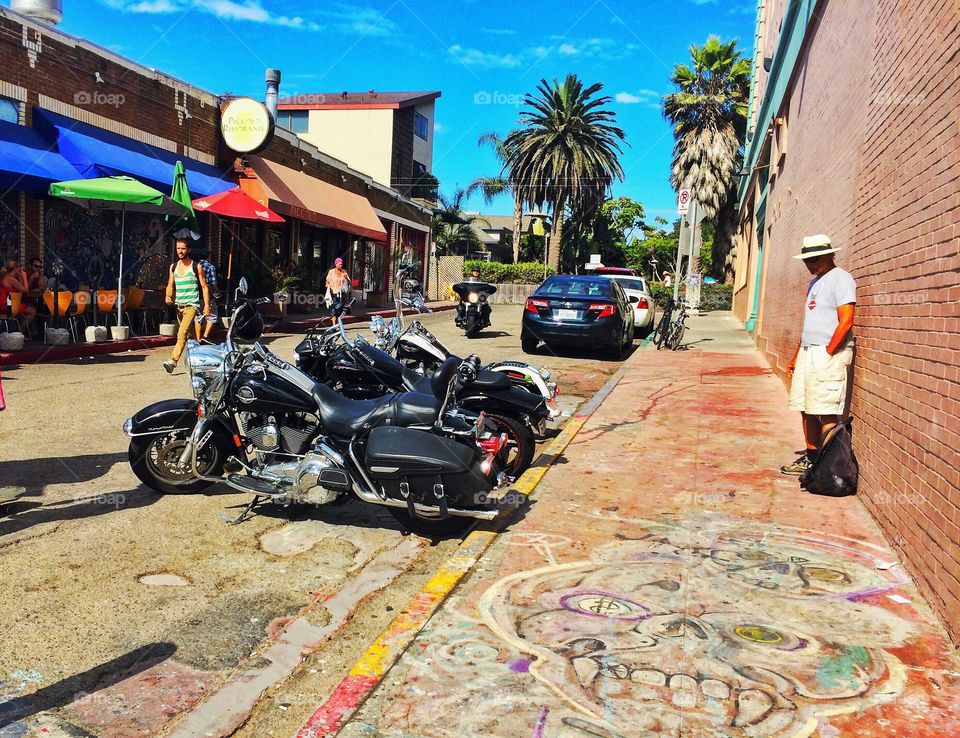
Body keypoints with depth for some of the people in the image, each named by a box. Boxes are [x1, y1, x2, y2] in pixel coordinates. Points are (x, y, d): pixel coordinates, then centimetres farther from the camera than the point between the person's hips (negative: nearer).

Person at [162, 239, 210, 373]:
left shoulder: (196, 267, -3)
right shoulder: (173, 267, 11)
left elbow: (204, 287, -2)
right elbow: (170, 285, 16)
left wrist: (207, 306, -9)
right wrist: (168, 296, -5)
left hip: (192, 305, -6)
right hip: (179, 305, 6)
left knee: (182, 333, -21)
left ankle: (173, 361, -28)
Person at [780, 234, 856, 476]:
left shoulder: (840, 279, -8)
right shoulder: (813, 283, 20)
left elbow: (846, 321, -17)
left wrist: (828, 353, -16)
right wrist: (797, 357, 21)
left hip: (830, 355, -9)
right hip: (808, 354, 9)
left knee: (826, 413, -9)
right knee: (807, 410, 11)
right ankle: (810, 459, 20)